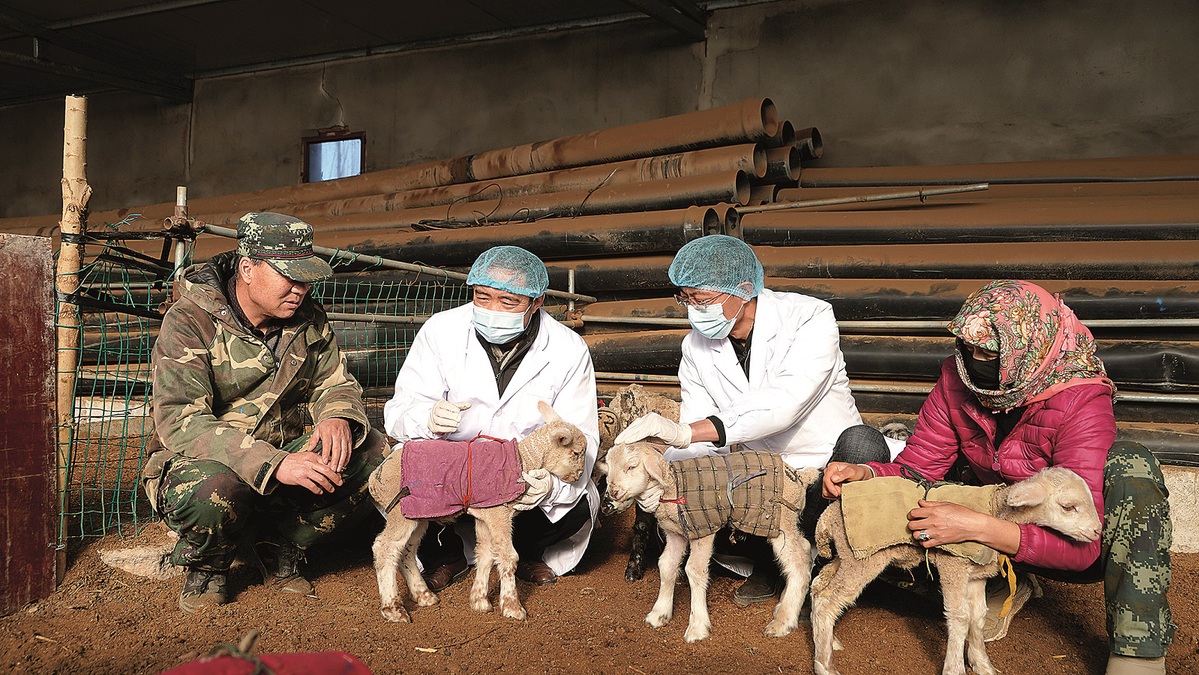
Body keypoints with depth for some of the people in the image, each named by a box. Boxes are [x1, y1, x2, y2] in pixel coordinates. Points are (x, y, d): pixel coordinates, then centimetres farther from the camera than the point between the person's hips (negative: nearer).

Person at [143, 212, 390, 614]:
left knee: (375, 454, -17)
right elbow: (179, 423, -27)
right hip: (196, 461, -5)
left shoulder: (308, 317, 0)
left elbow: (334, 382, 9)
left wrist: (337, 416, -19)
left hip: (284, 455, 5)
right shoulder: (190, 322, -18)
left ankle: (287, 549, 4)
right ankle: (206, 569, -3)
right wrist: (274, 464, -39)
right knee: (213, 488, -40)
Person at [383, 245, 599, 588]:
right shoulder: (440, 331, -11)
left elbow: (579, 436, -13)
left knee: (577, 506, -26)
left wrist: (553, 482, -36)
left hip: (529, 472, 0)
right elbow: (400, 410, -12)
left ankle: (527, 551, 12)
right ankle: (446, 554, 7)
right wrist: (427, 418, -39)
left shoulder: (569, 350, -11)